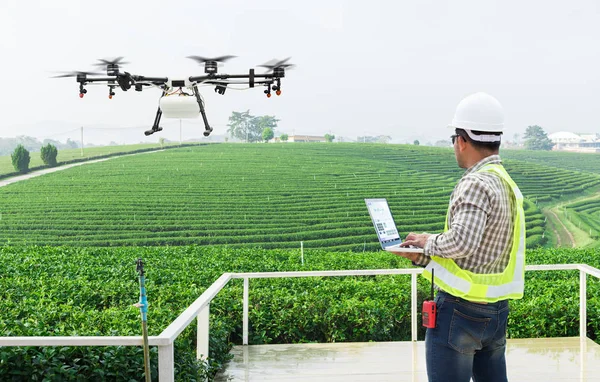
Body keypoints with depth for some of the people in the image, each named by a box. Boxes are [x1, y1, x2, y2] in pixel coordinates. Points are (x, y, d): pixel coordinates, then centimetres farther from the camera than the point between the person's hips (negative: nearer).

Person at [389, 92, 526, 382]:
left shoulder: (476, 183, -18)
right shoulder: (507, 184, 11)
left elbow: (462, 241, -32)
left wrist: (429, 241, -13)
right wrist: (422, 257, 8)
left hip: (459, 310, -9)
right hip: (496, 312, 9)